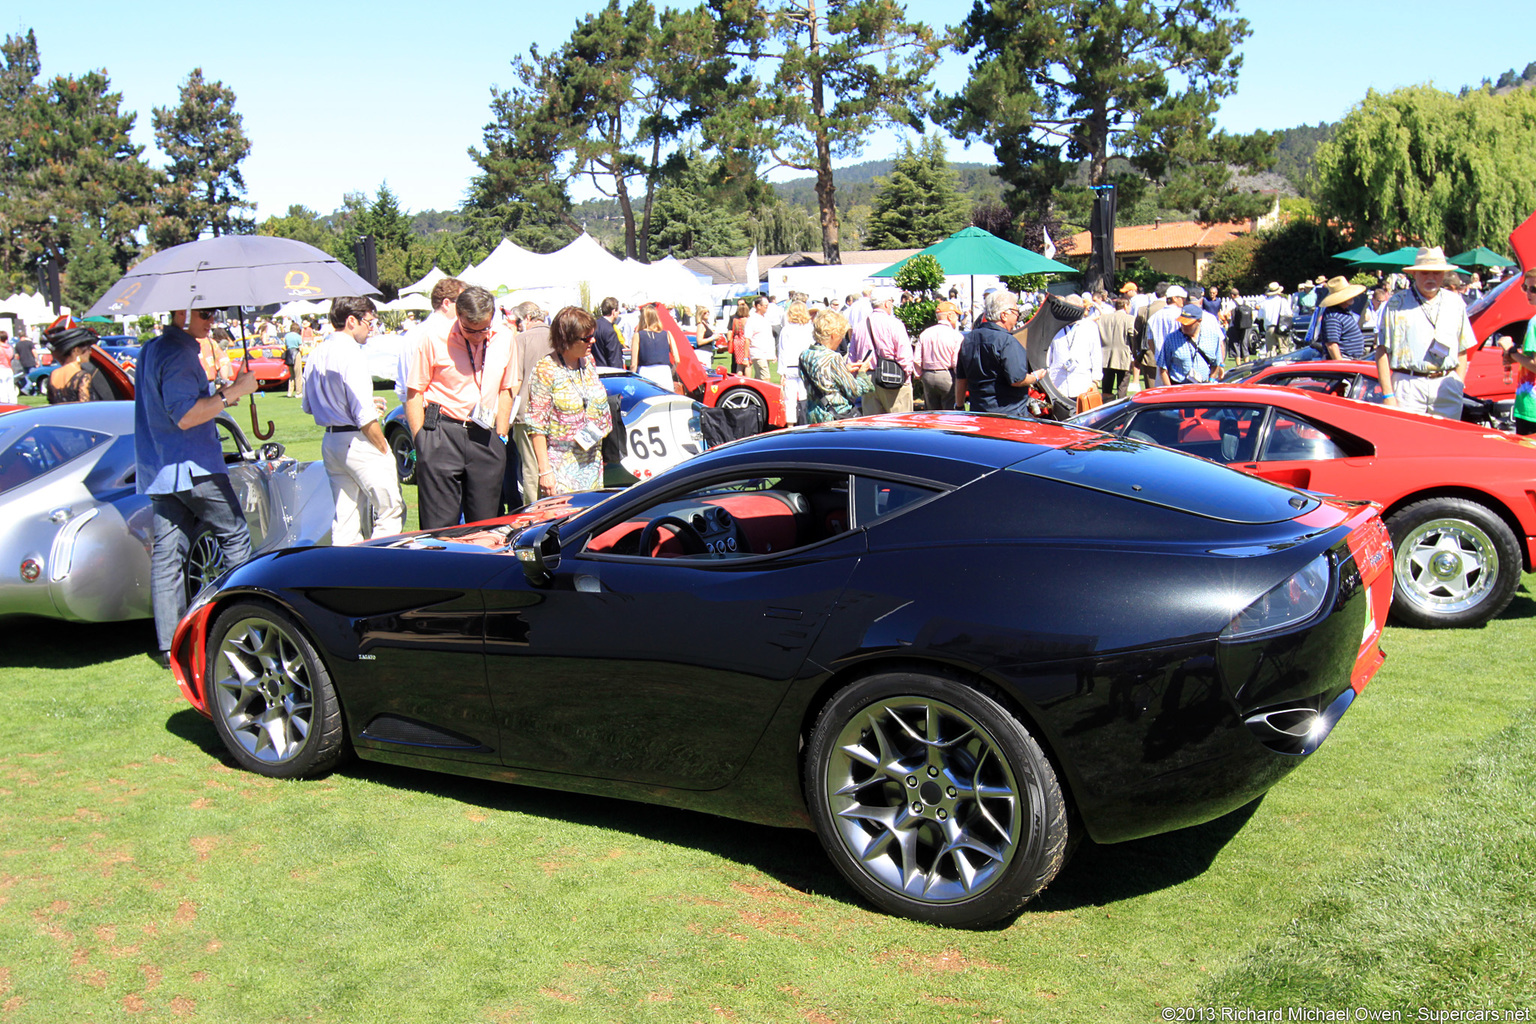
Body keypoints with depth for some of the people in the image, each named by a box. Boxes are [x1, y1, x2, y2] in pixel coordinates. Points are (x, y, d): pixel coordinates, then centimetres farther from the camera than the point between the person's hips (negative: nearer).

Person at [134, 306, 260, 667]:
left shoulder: (151, 350, 18)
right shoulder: (178, 353, -14)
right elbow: (185, 416, -22)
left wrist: (220, 394, 18)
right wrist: (233, 393, -19)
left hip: (158, 472, 9)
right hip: (192, 468, -9)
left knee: (165, 557, 5)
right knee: (235, 536, 4)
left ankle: (168, 646, 6)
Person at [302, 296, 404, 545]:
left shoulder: (316, 356, 11)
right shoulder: (352, 354, -15)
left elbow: (308, 406, 21)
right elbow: (364, 416, -19)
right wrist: (384, 448, -8)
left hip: (329, 442, 9)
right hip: (359, 442, -9)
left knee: (344, 518, 12)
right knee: (392, 510, -3)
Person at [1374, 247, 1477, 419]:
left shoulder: (1455, 304, 15)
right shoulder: (1396, 304, 3)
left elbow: (1462, 351, 17)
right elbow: (1382, 351, -1)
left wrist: (1458, 387, 7)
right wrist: (1388, 395, -7)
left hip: (1447, 387, 3)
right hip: (1408, 385, -3)